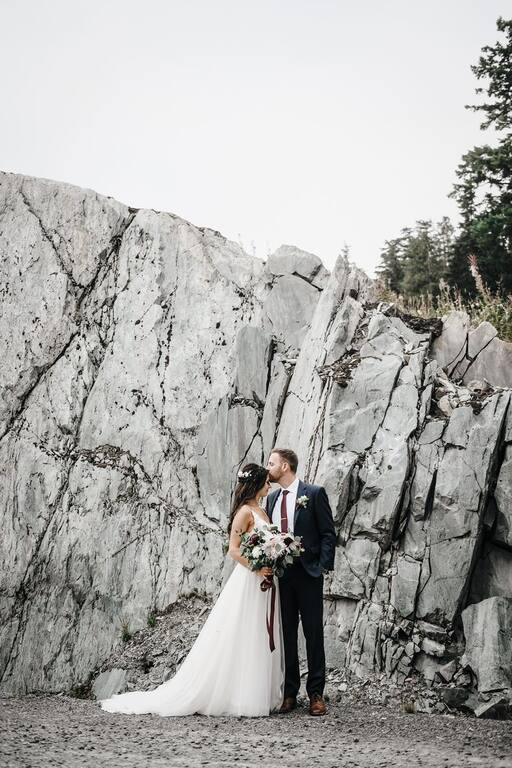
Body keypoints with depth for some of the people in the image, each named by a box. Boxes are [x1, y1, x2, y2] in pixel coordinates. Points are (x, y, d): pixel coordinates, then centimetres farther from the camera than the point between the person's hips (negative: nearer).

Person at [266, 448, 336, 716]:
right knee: (286, 635, 7)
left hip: (308, 575, -5)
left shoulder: (314, 493, -4)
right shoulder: (272, 498, 13)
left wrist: (323, 567, -13)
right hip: (280, 574, 5)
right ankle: (289, 693, 14)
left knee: (313, 634, 2)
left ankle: (316, 694, 9)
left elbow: (328, 534, -5)